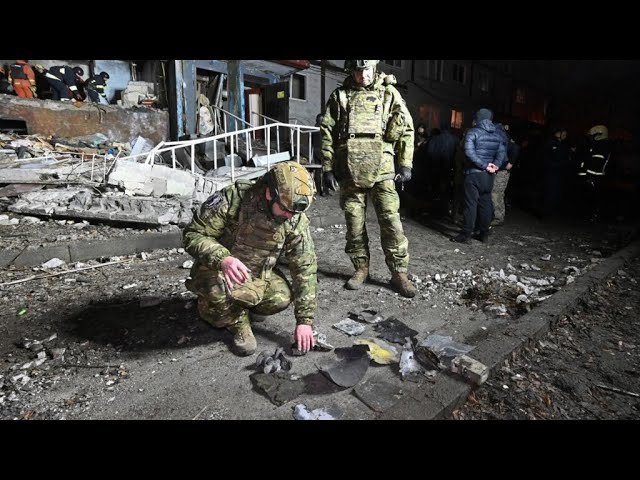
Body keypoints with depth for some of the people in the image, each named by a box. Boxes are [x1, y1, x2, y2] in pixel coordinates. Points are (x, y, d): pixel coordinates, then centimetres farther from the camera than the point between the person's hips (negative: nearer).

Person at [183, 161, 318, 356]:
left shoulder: (296, 220, -17)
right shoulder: (232, 199, -29)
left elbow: (306, 268, -13)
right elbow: (192, 234, -23)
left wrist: (305, 320, -16)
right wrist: (222, 259, -44)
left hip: (258, 274, 4)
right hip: (217, 270, -3)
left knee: (281, 298, -21)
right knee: (219, 289, -36)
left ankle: (246, 308, 13)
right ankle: (238, 323, -2)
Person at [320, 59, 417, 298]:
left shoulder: (388, 92, 8)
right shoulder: (339, 96, 10)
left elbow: (406, 128, 7)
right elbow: (327, 134, 8)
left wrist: (405, 164, 1)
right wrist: (328, 168, 1)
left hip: (381, 170, -1)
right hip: (350, 172, 2)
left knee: (391, 222, -5)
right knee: (354, 224, 6)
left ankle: (399, 273, 7)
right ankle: (361, 268, 22)